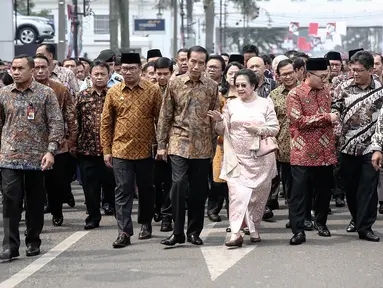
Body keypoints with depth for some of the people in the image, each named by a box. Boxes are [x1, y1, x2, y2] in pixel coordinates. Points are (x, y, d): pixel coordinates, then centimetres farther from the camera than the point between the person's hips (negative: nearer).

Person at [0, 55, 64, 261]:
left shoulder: (46, 94, -1)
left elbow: (56, 123, -4)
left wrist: (51, 150, -13)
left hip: (37, 158, -1)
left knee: (35, 203, 8)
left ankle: (33, 242, 22)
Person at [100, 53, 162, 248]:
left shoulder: (153, 91, -1)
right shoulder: (113, 92, 3)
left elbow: (160, 120, 2)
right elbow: (106, 123, 6)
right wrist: (106, 150, 2)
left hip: (145, 150, 0)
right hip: (121, 150, 0)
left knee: (146, 189, 14)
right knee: (123, 190, -2)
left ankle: (146, 224, 32)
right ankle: (124, 232, -1)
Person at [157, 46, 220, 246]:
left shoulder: (212, 87, 5)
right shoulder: (175, 84, 2)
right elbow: (165, 115, 4)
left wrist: (215, 142, 5)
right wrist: (161, 144, 1)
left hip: (203, 146, 2)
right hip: (179, 142, -2)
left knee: (199, 189, 6)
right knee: (179, 183, -14)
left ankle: (194, 231, 18)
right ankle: (178, 232, -6)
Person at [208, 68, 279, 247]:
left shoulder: (265, 103, 4)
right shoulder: (231, 105, 9)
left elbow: (274, 129, 1)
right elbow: (223, 131, 9)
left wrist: (258, 129, -15)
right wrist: (219, 121, -12)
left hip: (260, 157, 0)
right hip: (237, 157, 0)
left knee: (258, 195, 7)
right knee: (237, 193, -11)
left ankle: (254, 229, 23)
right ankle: (236, 233, -16)